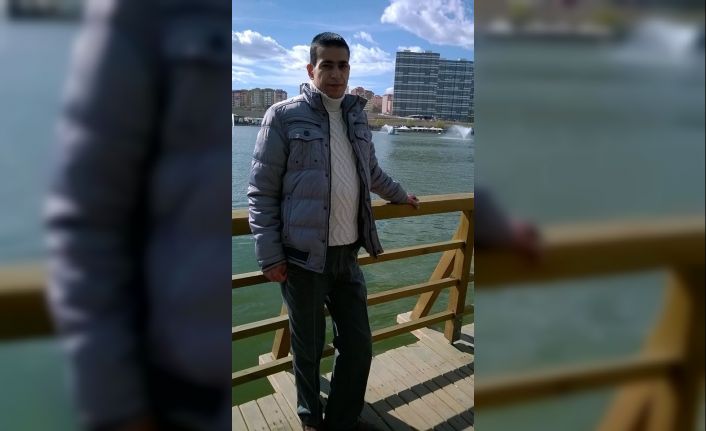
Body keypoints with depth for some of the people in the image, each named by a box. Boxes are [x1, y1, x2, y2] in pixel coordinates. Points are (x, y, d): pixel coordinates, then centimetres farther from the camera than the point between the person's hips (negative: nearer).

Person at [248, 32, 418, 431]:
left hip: (348, 253, 5)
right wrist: (269, 256, -9)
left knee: (358, 343, 11)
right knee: (308, 347, 11)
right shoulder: (284, 116, -7)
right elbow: (261, 191, -6)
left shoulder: (357, 116, 9)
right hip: (303, 256, -5)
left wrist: (400, 195, 39)